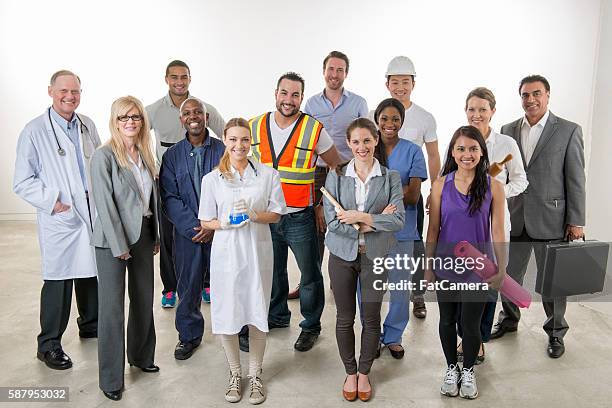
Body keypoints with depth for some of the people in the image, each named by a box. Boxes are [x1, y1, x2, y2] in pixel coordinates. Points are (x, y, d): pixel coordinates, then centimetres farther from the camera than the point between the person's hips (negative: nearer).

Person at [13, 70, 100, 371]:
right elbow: (22, 182, -6)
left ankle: (90, 324, 38)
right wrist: (52, 202, -16)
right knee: (58, 282, 1)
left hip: (94, 214, 5)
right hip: (60, 220, -5)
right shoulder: (34, 131, -6)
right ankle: (48, 345, 17)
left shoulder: (88, 126, 9)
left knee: (92, 274, 16)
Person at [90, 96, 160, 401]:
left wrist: (156, 234, 11)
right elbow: (104, 204, -15)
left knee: (144, 300, 17)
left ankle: (141, 356, 37)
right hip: (112, 239, -6)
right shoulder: (104, 156, -12)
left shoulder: (144, 155, 7)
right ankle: (111, 378, 15)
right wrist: (119, 246, -15)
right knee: (113, 308, 1)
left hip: (143, 235, 7)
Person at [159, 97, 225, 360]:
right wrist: (194, 227, -13)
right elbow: (169, 198, -1)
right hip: (187, 233, 1)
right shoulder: (172, 156, 5)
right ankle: (189, 336, 29)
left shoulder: (224, 151, 0)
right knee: (188, 286, 10)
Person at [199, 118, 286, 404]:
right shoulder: (212, 179, 1)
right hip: (226, 253, 0)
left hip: (257, 252, 0)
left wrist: (254, 214, -15)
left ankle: (255, 374, 28)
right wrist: (226, 222, -16)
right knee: (227, 314, 6)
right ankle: (235, 373, 29)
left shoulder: (268, 174, 0)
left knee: (257, 313, 8)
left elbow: (276, 214, 3)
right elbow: (206, 222, 4)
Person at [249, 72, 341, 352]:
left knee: (309, 275, 8)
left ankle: (311, 326, 28)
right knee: (272, 272, 19)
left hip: (301, 217, -3)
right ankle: (277, 316, 41)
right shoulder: (256, 127, 0)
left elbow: (335, 165, 2)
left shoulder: (314, 129, -9)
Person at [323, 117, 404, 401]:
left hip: (375, 256, 0)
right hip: (342, 254, 0)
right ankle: (350, 372, 33)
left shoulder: (390, 178, -2)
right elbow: (332, 221, -12)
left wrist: (359, 217, -18)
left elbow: (398, 220, -11)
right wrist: (375, 222, -16)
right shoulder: (335, 177, -3)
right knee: (344, 318, 11)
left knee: (371, 318, 11)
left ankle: (364, 373, 33)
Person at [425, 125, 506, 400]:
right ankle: (451, 369, 37)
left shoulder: (493, 187, -6)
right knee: (447, 320, 14)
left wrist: (501, 268, -5)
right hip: (446, 265, 1)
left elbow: (497, 231, -3)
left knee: (471, 323, 8)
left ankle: (468, 372, 34)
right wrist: (428, 266, 2)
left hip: (478, 268, -1)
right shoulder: (441, 185, -4)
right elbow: (433, 229, 1)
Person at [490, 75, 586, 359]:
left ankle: (555, 332, 29)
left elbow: (576, 180, -4)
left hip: (551, 220, -3)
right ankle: (509, 320, 37)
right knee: (508, 275, 15)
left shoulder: (568, 131, -3)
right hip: (514, 219, 3)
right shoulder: (508, 131, 6)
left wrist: (576, 221, -7)